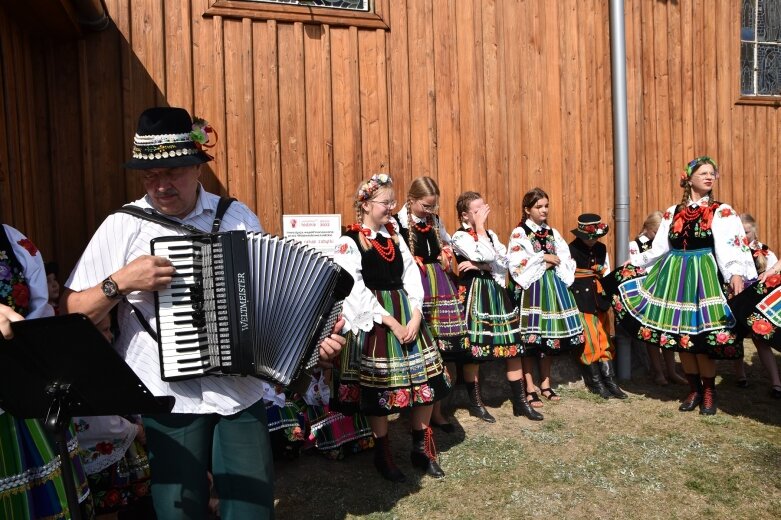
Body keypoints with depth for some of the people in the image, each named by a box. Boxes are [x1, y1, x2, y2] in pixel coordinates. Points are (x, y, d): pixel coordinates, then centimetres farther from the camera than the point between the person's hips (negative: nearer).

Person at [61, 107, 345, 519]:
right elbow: (70, 314, 0)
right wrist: (120, 282, -16)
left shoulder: (239, 218, 3)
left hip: (240, 393, 2)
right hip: (168, 399, -1)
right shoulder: (123, 226, -2)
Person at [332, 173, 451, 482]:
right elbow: (357, 291, -15)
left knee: (424, 379, 7)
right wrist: (392, 323, -16)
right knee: (377, 386, 3)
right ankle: (382, 454, 24)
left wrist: (415, 317, -8)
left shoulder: (395, 236, 11)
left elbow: (412, 277, 6)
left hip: (407, 316, 6)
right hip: (372, 321, -5)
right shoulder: (348, 242, -8)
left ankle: (422, 448, 26)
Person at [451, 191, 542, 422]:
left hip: (497, 292, 7)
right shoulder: (460, 236, -8)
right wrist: (480, 226, -16)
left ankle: (520, 402, 15)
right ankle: (476, 403, 17)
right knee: (474, 348, 1)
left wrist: (480, 266, -13)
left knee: (513, 345, 5)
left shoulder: (490, 234, 13)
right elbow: (488, 256, -22)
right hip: (474, 294, -6)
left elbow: (505, 262, 0)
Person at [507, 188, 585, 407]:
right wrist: (543, 258, -10)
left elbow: (566, 259, 8)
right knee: (530, 338, -5)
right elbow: (516, 264, -15)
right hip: (531, 288, -6)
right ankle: (530, 388, 5)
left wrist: (553, 263, -11)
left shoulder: (552, 232, 14)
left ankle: (545, 384, 23)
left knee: (550, 336, 10)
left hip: (553, 286, 6)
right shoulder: (519, 233, -3)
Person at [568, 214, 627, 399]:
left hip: (600, 302, 6)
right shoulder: (571, 251, -10)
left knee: (605, 342, 8)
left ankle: (610, 382, 13)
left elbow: (607, 274, 14)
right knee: (590, 343, 0)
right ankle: (596, 383, 13)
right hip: (582, 305, -6)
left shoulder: (602, 249, 9)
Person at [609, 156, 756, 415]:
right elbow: (660, 248, 14)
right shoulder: (672, 212, 10)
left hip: (704, 278, -3)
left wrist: (736, 274, -28)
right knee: (679, 334, 7)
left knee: (702, 334, -4)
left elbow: (728, 248, -13)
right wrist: (635, 261, 13)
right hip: (674, 277, 4)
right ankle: (694, 390, 23)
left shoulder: (722, 212, 0)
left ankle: (708, 391, 16)